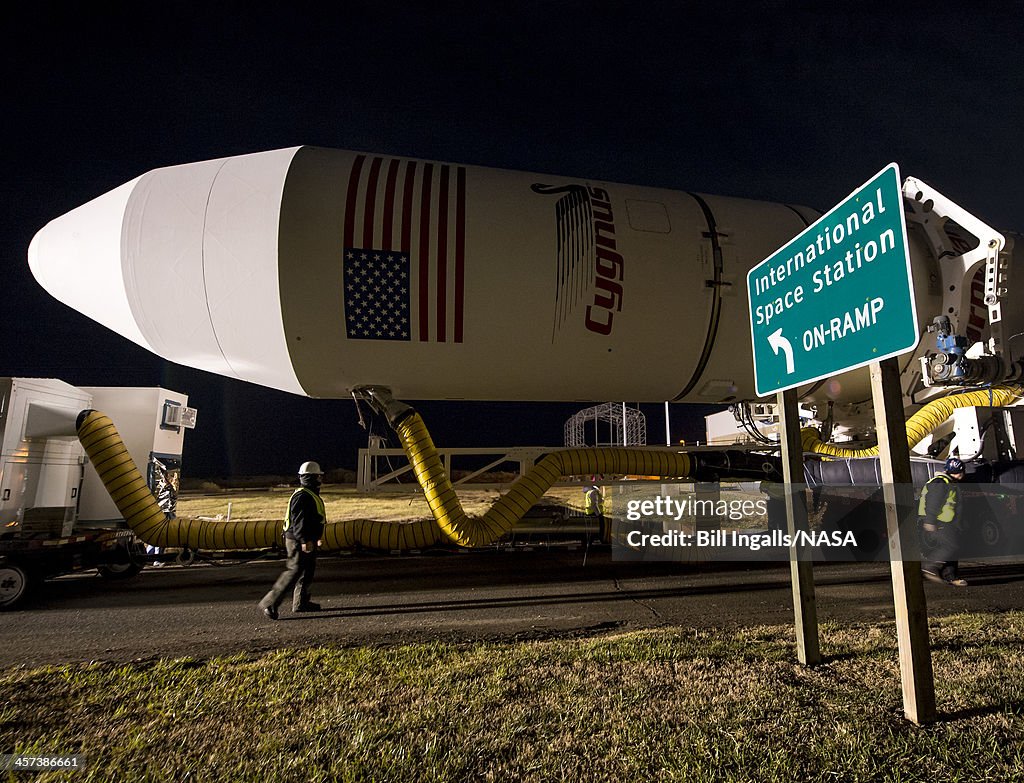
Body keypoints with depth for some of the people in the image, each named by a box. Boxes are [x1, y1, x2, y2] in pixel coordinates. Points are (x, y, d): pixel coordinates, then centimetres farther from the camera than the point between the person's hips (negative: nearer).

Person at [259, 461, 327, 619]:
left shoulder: (311, 495, 16)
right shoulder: (302, 496, -19)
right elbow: (298, 520, -26)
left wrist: (316, 537, 29)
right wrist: (305, 540, -30)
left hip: (307, 541, 11)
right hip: (298, 541, -11)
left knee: (307, 571, 16)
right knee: (293, 572, -9)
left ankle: (301, 603, 26)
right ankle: (269, 603, -4)